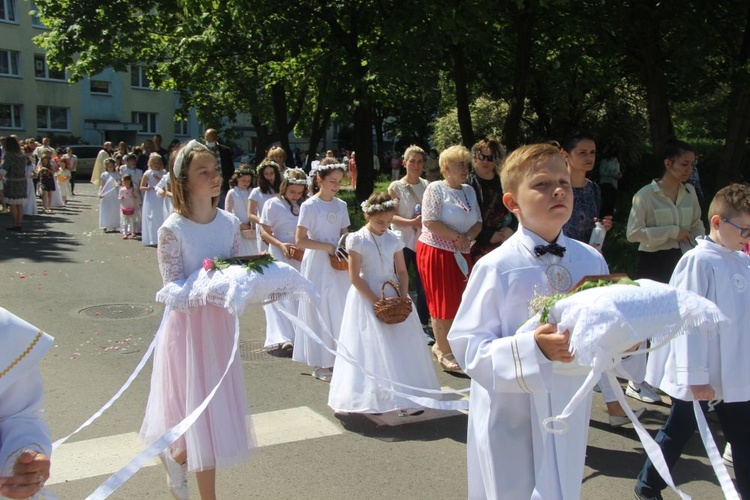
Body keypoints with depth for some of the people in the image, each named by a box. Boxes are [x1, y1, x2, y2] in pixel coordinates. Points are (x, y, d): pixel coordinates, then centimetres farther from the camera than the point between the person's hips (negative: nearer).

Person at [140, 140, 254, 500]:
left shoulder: (229, 223, -2)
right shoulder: (172, 230, -17)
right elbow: (174, 290, -17)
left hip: (220, 325, 5)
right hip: (187, 327, -5)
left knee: (216, 411, 16)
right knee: (204, 417, 6)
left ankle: (176, 454, 43)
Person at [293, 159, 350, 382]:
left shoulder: (341, 205, 7)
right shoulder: (309, 206, -9)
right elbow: (300, 240, -12)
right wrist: (327, 247, -15)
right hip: (317, 264, -5)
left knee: (340, 311, 6)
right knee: (320, 312, 2)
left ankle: (336, 358, 20)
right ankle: (320, 364, 14)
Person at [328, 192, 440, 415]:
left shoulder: (394, 240, 5)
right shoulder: (357, 240, -8)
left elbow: (402, 272, 7)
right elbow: (355, 277, -11)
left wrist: (403, 297, -10)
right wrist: (376, 301, -16)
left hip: (393, 296, 4)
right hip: (367, 297, -4)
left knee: (401, 345, 3)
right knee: (373, 349, -1)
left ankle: (405, 399, 10)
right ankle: (373, 399, 10)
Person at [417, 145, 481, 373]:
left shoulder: (469, 191, 11)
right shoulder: (436, 189, -8)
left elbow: (477, 223, 10)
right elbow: (430, 222, -17)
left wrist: (468, 237, -11)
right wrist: (458, 237, -15)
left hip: (461, 254, 6)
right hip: (436, 252, -6)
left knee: (457, 302, 7)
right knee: (443, 303, -1)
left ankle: (441, 345, 23)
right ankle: (444, 351, 11)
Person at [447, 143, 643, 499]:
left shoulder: (591, 261, 0)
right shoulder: (496, 267, -15)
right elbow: (466, 345, -16)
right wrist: (532, 347, -28)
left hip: (570, 415, 4)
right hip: (512, 419, -4)